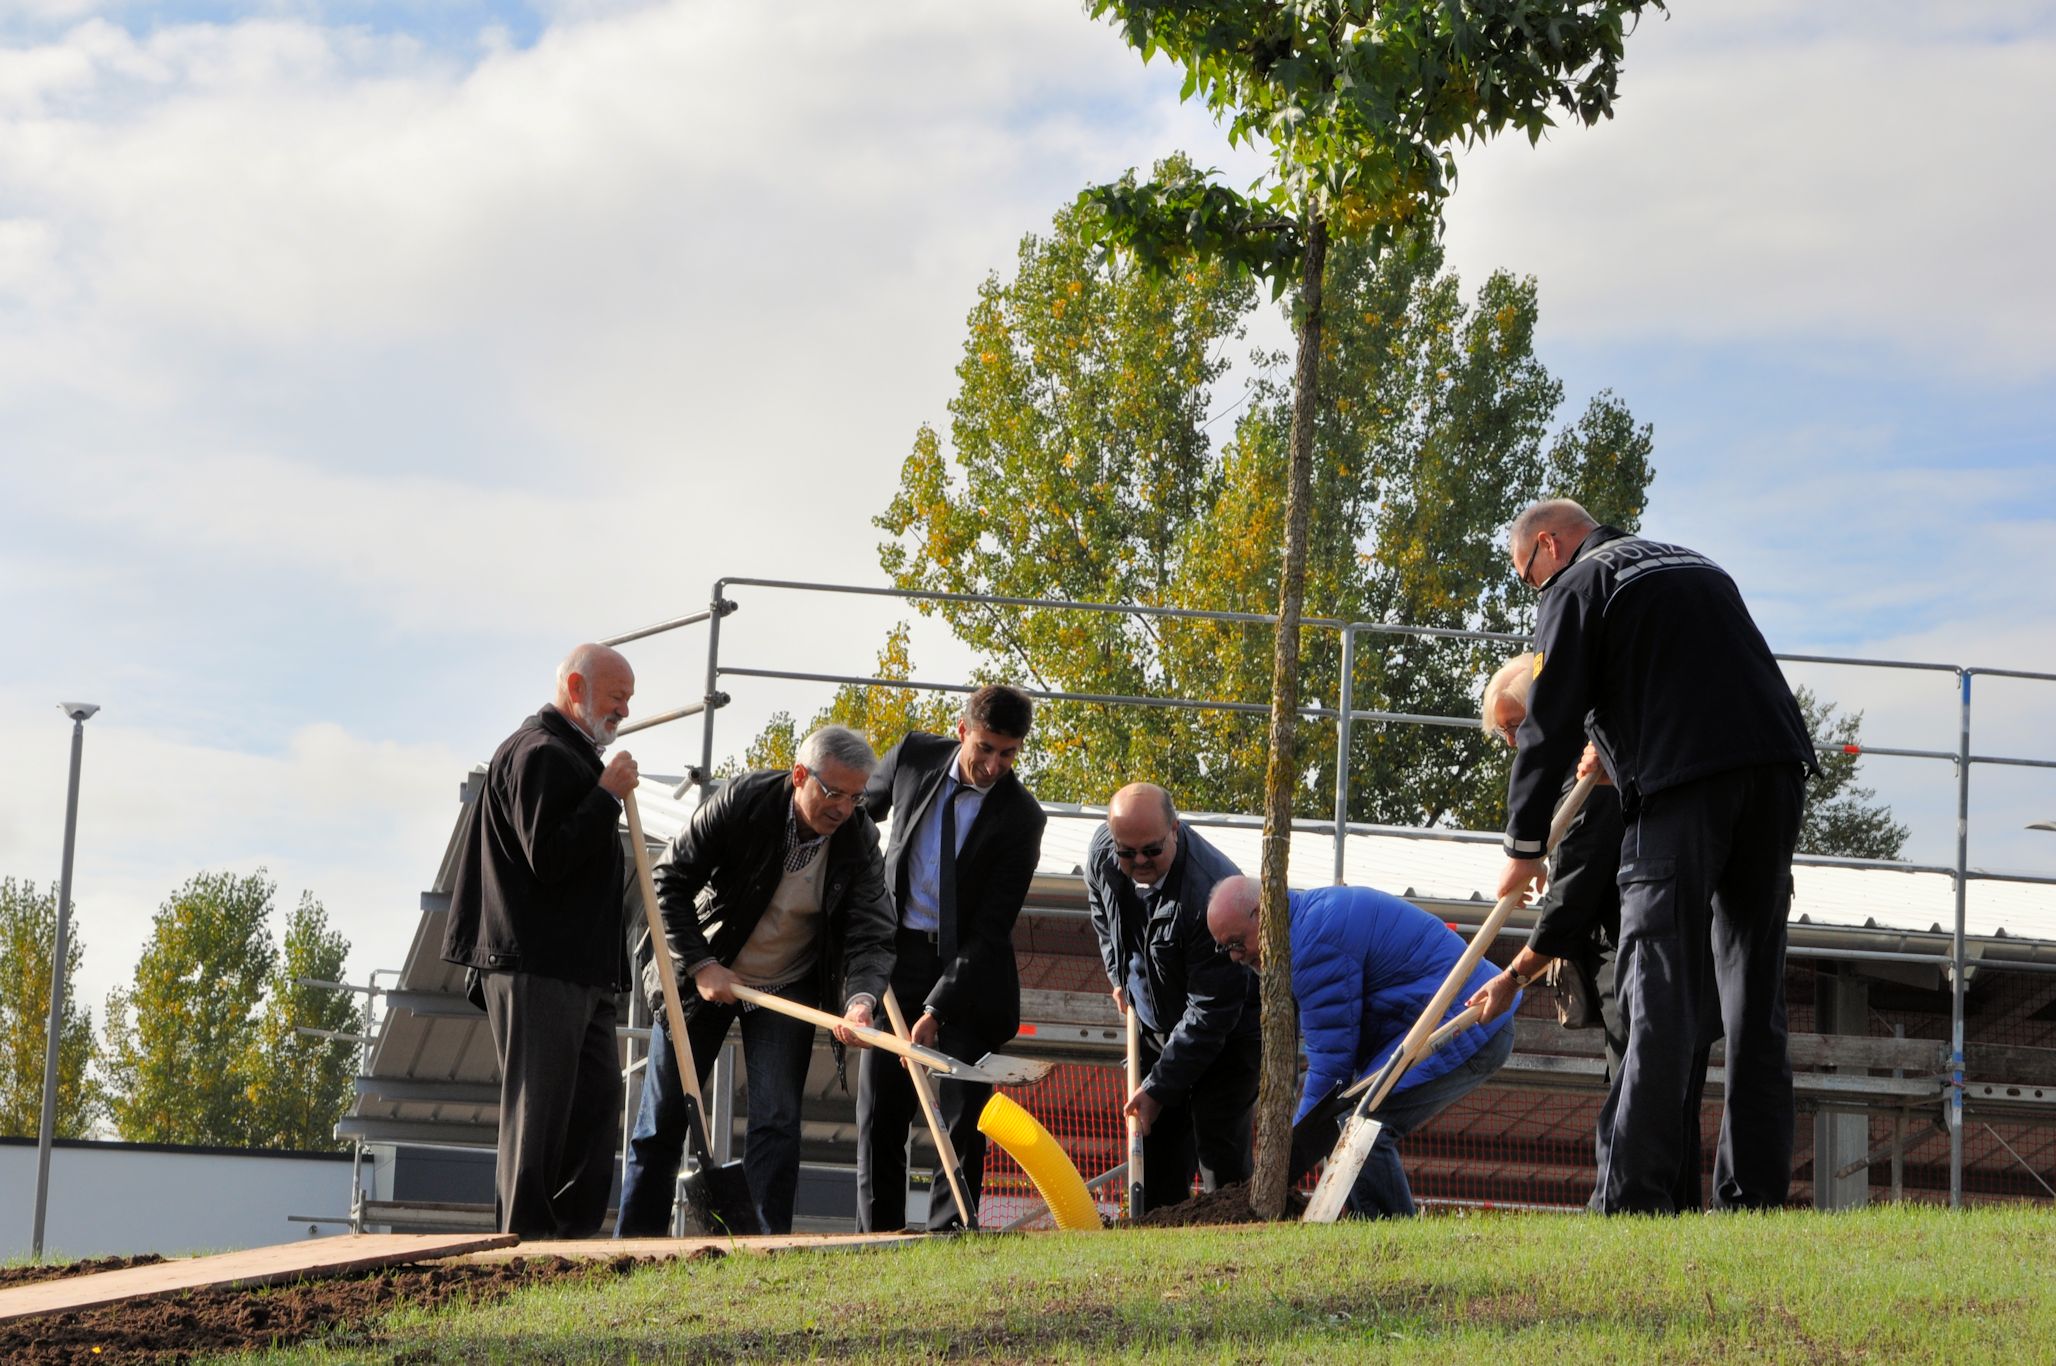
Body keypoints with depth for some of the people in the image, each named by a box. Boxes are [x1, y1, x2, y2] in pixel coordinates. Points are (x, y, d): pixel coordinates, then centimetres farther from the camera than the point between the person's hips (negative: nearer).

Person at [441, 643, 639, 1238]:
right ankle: (526, 1236, -7)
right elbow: (548, 857, -20)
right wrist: (608, 794, -15)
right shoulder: (542, 754, -11)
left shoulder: (571, 754, 23)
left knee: (597, 1093, 8)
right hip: (539, 968, -10)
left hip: (578, 967, 10)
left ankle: (576, 1229, 10)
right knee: (539, 1104, -8)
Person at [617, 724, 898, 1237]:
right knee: (662, 1116, 3)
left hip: (787, 986, 1)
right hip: (701, 976, -1)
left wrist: (861, 998, -40)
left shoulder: (859, 841, -15)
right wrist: (699, 965, -20)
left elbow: (871, 934, -20)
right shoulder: (744, 801, -21)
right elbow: (669, 881, -15)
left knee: (775, 1122, -8)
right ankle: (634, 1244, 12)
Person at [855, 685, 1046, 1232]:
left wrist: (937, 1008, -22)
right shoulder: (913, 756, -4)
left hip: (969, 968, -2)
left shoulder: (1019, 817, -13)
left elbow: (991, 928, -15)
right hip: (894, 954, 3)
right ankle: (877, 1235, 4)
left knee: (963, 1111, -7)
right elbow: (857, 812, 18)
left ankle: (950, 1232, -3)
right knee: (880, 1109, 0)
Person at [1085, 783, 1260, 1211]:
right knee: (1155, 1140, 5)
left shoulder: (1211, 894, -35)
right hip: (1157, 1025, 6)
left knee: (1219, 1147, -14)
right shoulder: (1100, 852, -14)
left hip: (1227, 1033, -6)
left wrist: (1158, 1088, -26)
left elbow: (1210, 1011, -30)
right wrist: (1119, 975, 12)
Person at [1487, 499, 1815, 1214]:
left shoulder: (1577, 586, 7)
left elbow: (1550, 722, 2)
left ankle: (1634, 1199, -12)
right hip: (1775, 766, 6)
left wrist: (1524, 845, 8)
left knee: (1660, 994, -7)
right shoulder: (1696, 564, 28)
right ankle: (1756, 1195, 5)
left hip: (1681, 780, -6)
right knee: (1754, 997, 8)